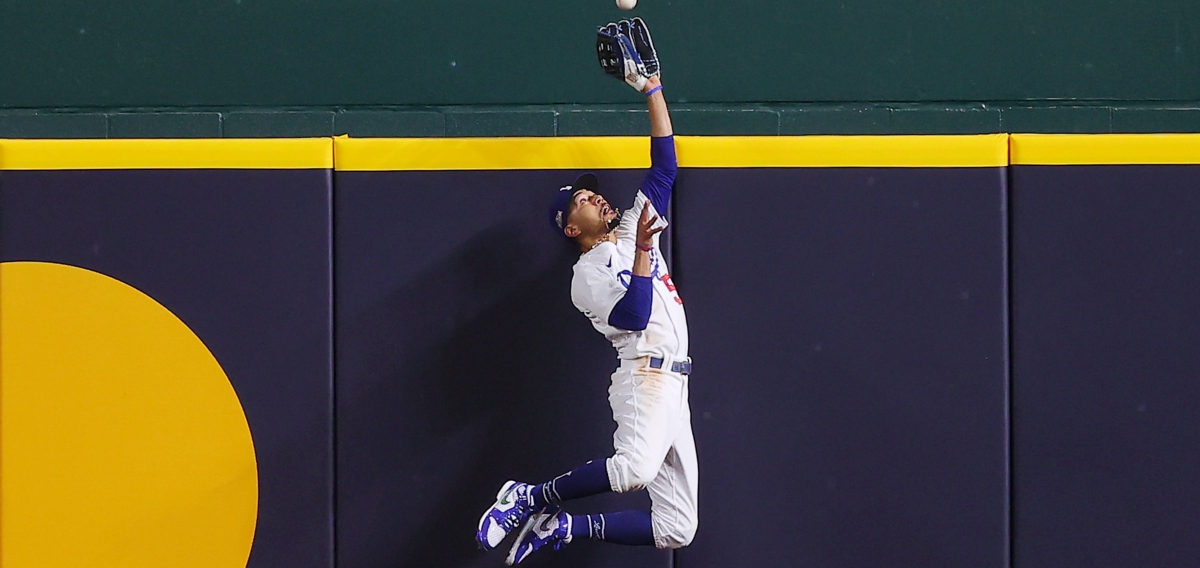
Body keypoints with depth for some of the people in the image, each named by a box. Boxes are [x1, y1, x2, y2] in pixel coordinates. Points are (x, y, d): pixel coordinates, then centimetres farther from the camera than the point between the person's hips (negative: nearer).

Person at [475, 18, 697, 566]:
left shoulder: (632, 228, 21)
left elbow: (664, 167, 21)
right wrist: (642, 252, -20)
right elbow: (634, 316, -17)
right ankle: (534, 498, -18)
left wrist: (654, 91, 17)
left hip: (672, 389, 8)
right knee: (635, 467, -39)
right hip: (645, 374, -8)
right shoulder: (589, 275, -1)